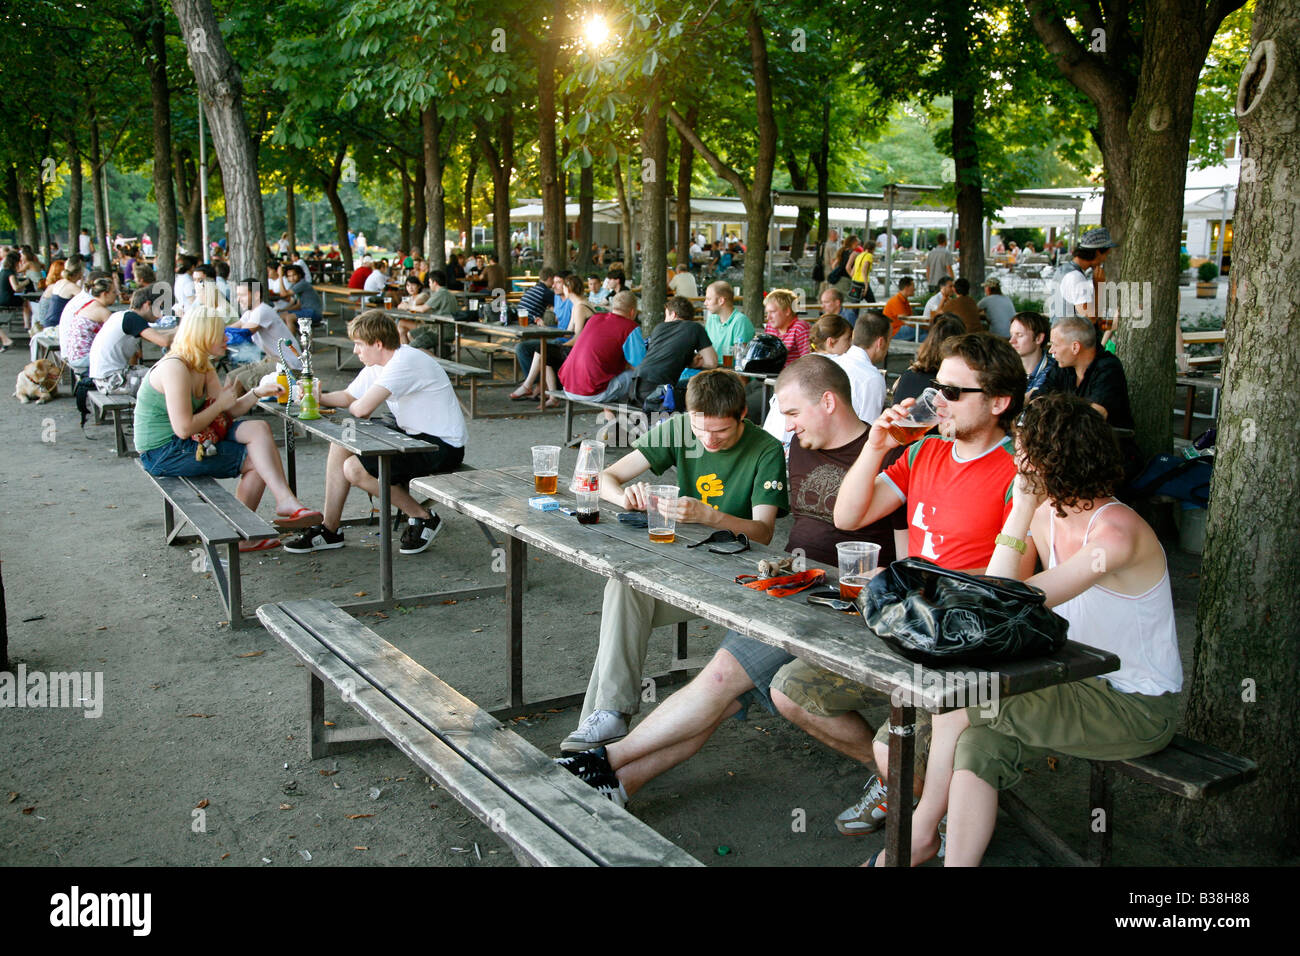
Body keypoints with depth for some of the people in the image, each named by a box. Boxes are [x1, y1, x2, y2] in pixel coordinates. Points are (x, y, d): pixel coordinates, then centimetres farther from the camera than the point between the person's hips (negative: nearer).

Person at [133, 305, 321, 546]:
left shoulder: (203, 367, 10)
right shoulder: (175, 368, -20)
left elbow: (230, 410, 5)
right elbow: (184, 429, -26)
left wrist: (257, 393, -11)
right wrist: (221, 404, -14)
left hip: (185, 443, 9)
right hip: (163, 452, -9)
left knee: (259, 428, -8)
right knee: (256, 460, -13)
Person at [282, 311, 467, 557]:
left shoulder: (405, 362, -22)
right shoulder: (378, 364, 9)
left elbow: (362, 409, -28)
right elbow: (348, 397, 20)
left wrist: (352, 406, -3)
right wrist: (318, 398, 0)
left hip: (442, 447, -10)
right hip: (415, 438, 10)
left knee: (355, 468, -17)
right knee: (341, 445, 7)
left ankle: (423, 518, -2)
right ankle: (329, 530, 12)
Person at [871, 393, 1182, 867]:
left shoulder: (1115, 534, -24)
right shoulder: (1046, 512, 1)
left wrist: (1020, 509, -25)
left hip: (1138, 707, -7)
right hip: (1082, 685, 8)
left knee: (958, 706, -17)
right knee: (976, 745, -17)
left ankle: (921, 833, 3)